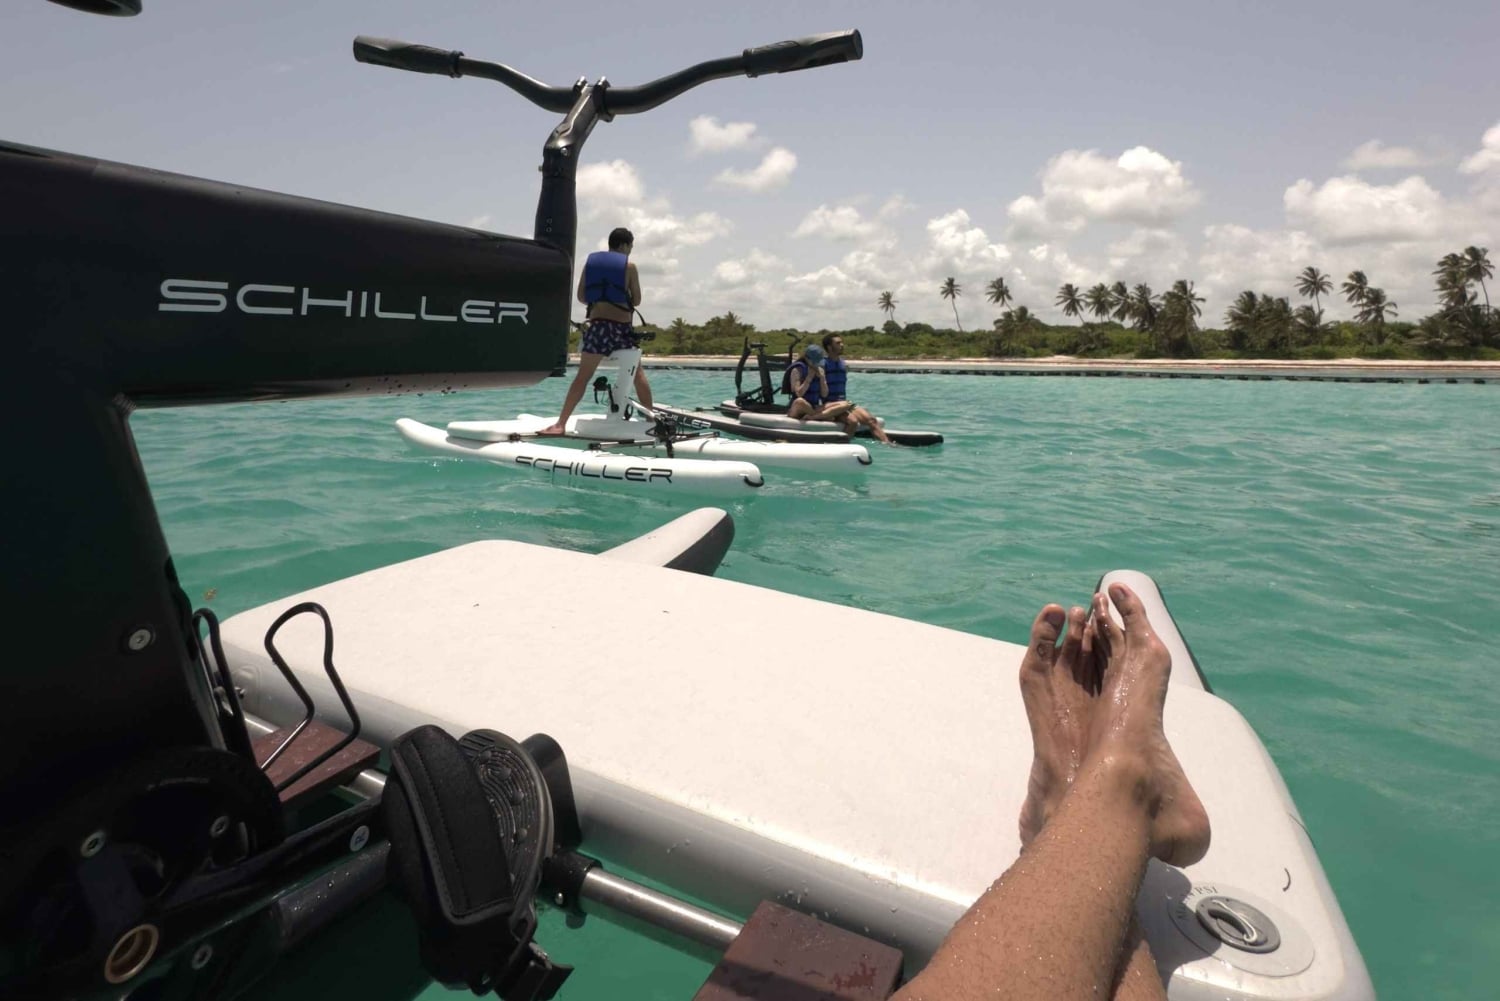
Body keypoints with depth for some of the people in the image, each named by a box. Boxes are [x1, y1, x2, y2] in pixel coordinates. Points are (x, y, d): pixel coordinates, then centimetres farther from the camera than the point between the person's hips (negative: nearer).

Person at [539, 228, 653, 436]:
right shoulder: (629, 266, 4)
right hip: (622, 327, -1)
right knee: (638, 373, 16)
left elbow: (581, 296, 9)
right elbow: (636, 300, 5)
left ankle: (560, 424, -11)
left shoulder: (591, 261, 10)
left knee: (583, 375, -3)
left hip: (597, 324, 1)